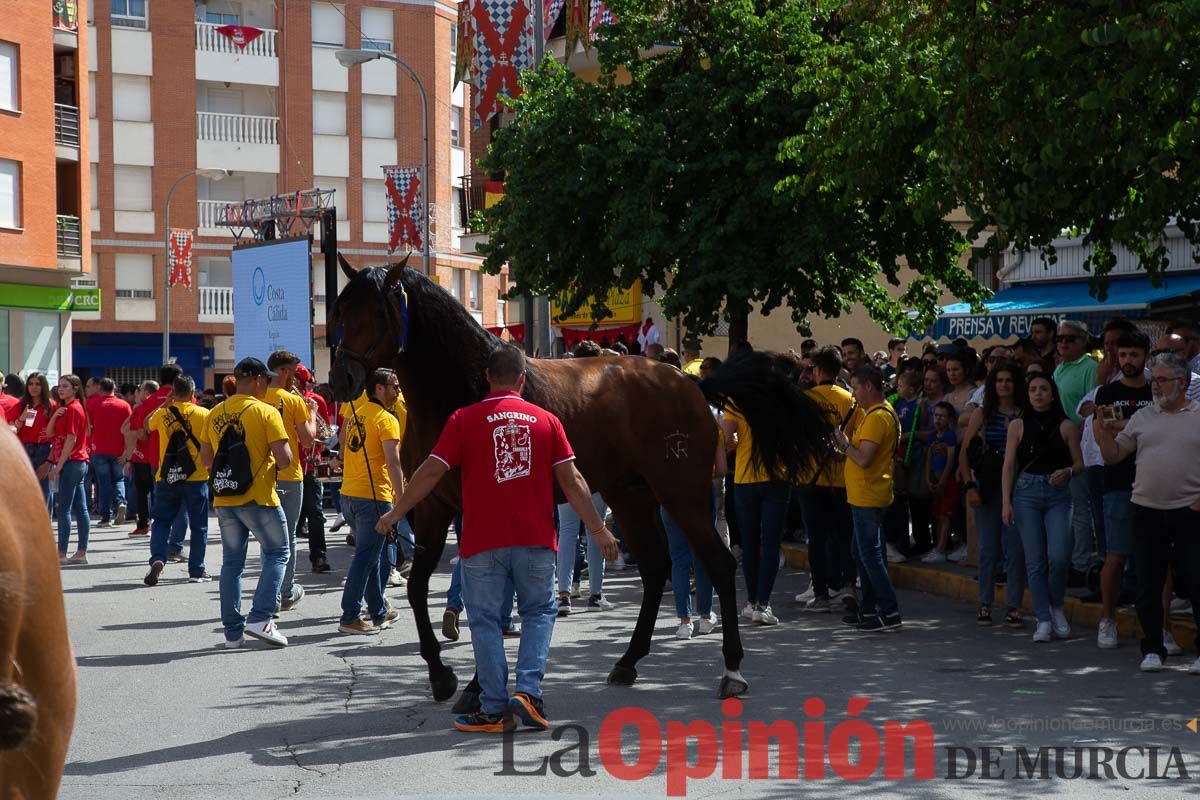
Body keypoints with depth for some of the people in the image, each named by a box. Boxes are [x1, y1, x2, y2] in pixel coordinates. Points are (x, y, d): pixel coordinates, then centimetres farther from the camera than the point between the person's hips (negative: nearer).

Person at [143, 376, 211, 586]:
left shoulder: (162, 414, 0)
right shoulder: (203, 414, -6)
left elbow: (147, 424, 22)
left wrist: (165, 404, 20)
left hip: (166, 477, 1)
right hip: (196, 478, -1)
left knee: (161, 521, 13)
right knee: (198, 525, 9)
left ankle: (157, 559, -9)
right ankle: (197, 570, 12)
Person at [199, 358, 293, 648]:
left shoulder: (215, 414, 7)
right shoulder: (266, 412, -10)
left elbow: (205, 459, 11)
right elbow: (284, 459, -15)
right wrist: (278, 456, 7)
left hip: (224, 500, 5)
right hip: (258, 497, -5)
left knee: (231, 562, 11)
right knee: (277, 554, 8)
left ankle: (232, 630, 12)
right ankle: (260, 618, -5)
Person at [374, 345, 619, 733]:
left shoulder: (464, 419, -2)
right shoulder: (546, 420, 3)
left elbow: (431, 471, -4)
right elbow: (571, 481, 2)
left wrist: (395, 513, 7)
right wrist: (598, 530, 10)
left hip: (482, 541, -1)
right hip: (535, 540, 2)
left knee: (485, 620, 8)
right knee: (539, 612, 17)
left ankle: (495, 709, 8)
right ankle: (529, 691, 1)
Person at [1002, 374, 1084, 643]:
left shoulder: (1066, 426, 4)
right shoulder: (1018, 426, 6)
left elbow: (1080, 464, 5)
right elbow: (1009, 465, 5)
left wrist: (1067, 472, -17)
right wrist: (1006, 502, -2)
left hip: (1058, 494, -1)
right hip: (1026, 492, 1)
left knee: (1059, 556, -12)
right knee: (1034, 559, -1)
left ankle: (1057, 607, 13)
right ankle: (1043, 620, 5)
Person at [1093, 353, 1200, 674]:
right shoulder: (1142, 418, 11)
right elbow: (1113, 456, 12)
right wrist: (1103, 434, -6)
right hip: (1147, 512, 4)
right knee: (1148, 585, 6)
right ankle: (1152, 649, 16)